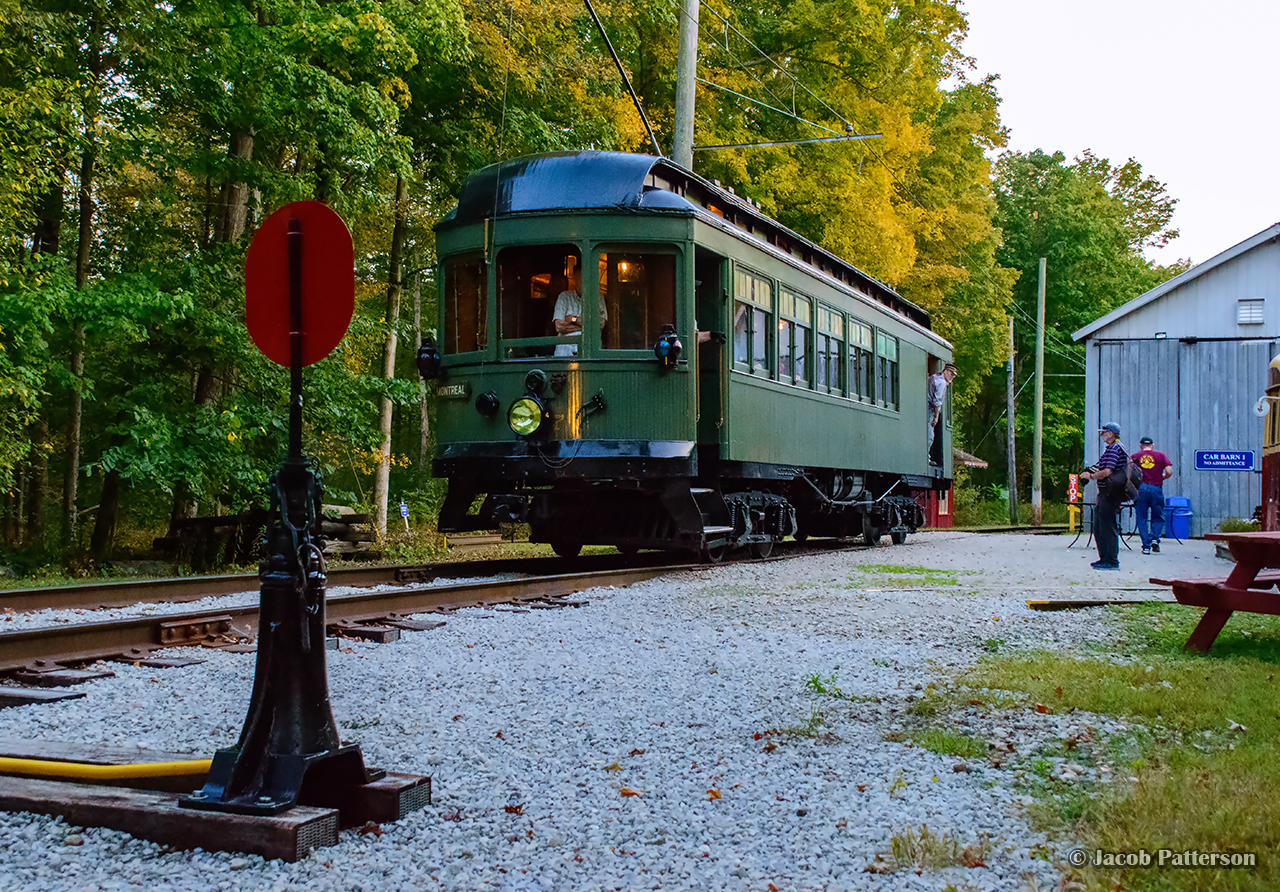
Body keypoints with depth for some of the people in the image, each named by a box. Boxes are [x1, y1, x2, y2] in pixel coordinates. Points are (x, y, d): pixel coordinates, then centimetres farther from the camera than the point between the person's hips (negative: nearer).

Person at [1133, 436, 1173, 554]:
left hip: (1141, 488, 0)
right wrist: (1162, 478, 16)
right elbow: (1169, 472, -3)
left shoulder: (1135, 456, 8)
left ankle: (1146, 546, 0)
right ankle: (1155, 538, -10)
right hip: (1156, 489, 0)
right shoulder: (1161, 456, 8)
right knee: (1157, 518, 13)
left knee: (1142, 519, 7)